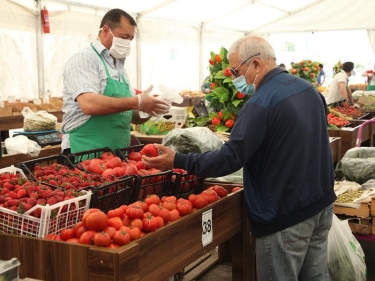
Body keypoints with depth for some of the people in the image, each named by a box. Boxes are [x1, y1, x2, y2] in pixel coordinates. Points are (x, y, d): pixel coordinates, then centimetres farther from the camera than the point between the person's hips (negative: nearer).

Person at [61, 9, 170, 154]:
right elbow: (89, 104, -24)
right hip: (86, 152, -7)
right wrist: (137, 102, -20)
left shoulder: (119, 67, 16)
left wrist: (147, 110, 0)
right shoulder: (84, 59, -7)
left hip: (118, 152, 7)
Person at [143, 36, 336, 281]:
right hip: (322, 203, 9)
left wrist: (177, 161, -19)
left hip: (287, 214, -9)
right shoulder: (309, 88, 7)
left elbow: (231, 158, -24)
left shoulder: (262, 103, -21)